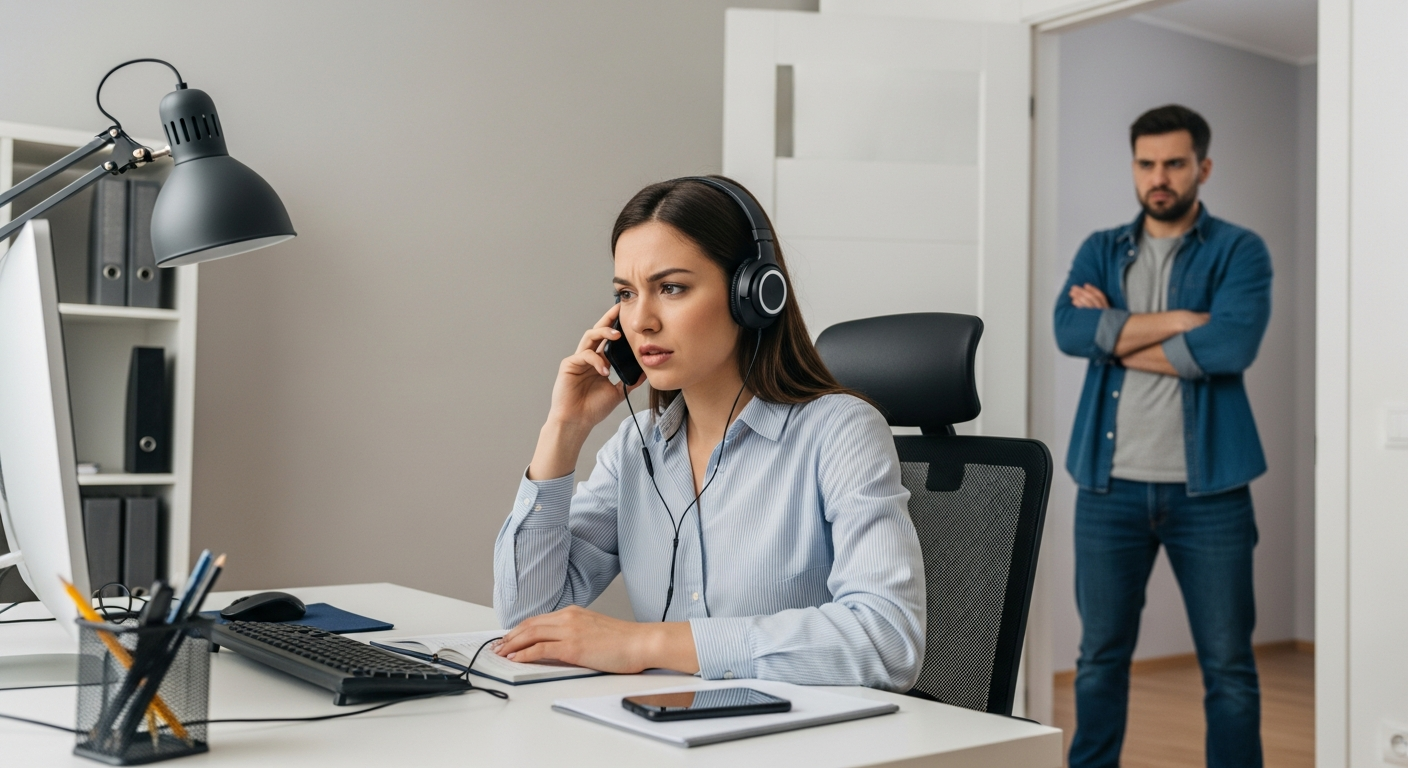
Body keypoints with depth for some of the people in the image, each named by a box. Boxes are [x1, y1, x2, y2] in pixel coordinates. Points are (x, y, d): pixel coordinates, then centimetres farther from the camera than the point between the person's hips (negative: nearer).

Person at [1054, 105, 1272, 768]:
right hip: (1110, 488, 2)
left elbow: (1232, 344, -17)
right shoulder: (1100, 251, 10)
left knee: (1228, 664, 6)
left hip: (1208, 489, -2)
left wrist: (1117, 336, -9)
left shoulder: (1240, 252, 1)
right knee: (1101, 658, 11)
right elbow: (1070, 330, -8)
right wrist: (1176, 320, -13)